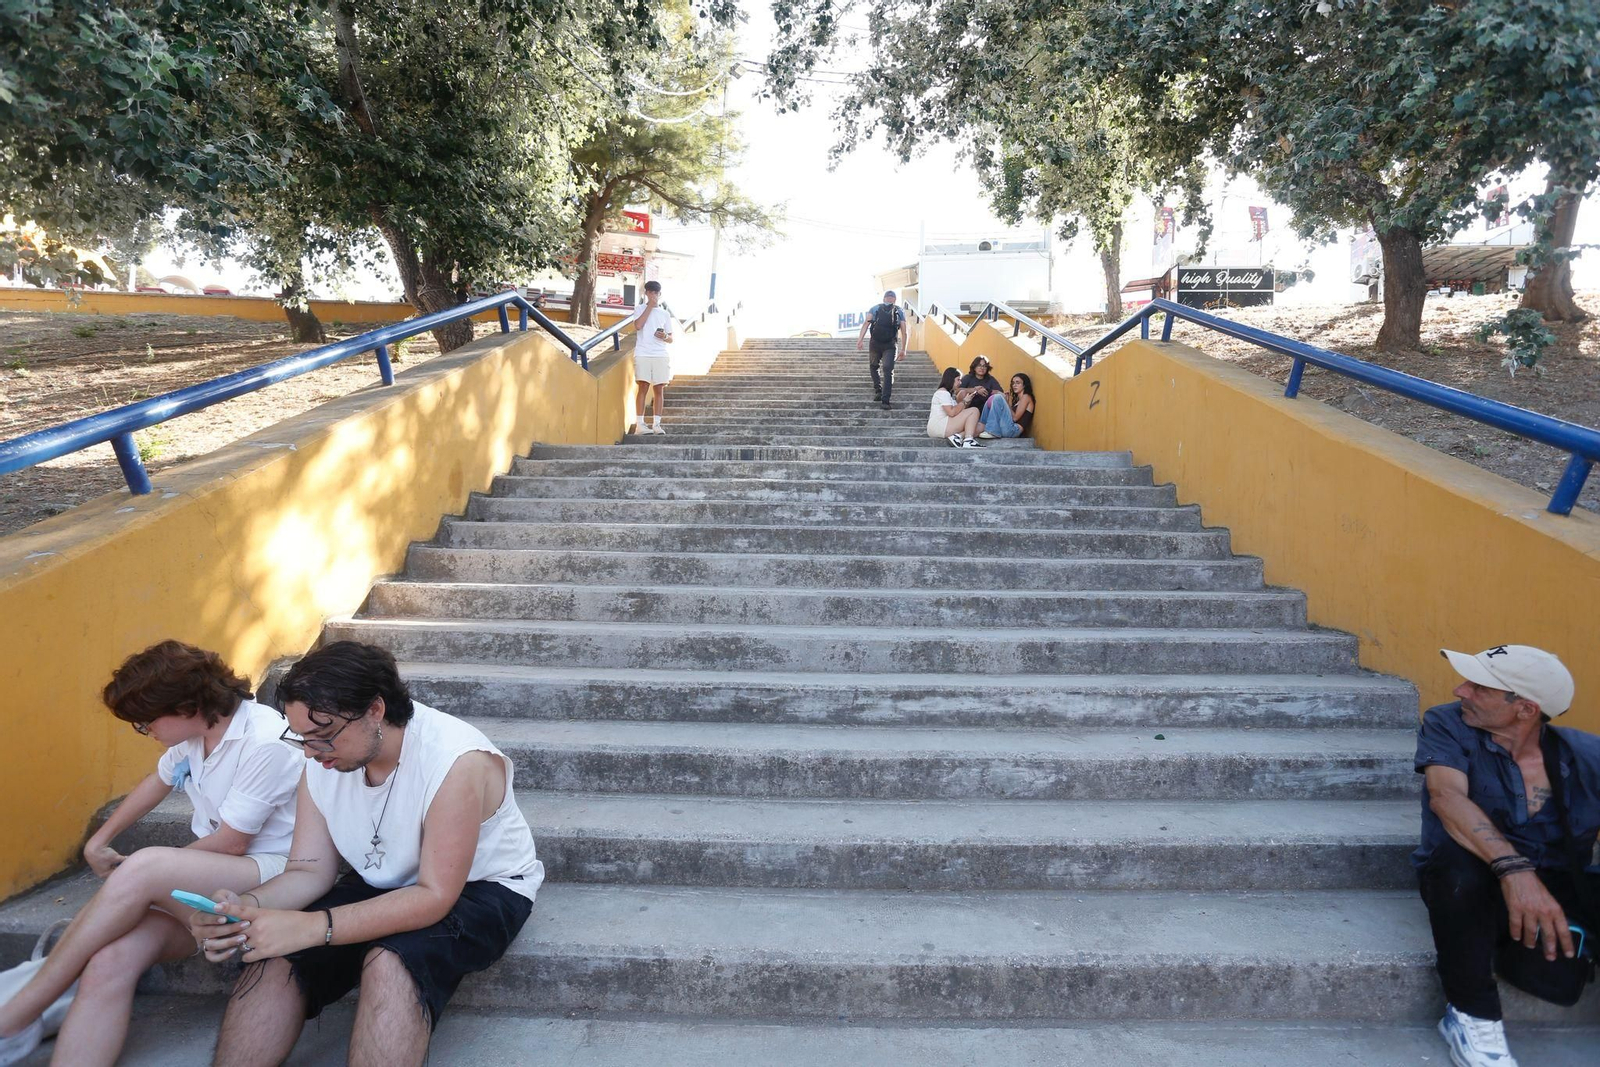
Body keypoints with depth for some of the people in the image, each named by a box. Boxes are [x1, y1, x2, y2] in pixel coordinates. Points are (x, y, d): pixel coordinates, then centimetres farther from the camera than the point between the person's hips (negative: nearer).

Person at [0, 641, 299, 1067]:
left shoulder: (265, 743, -18)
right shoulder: (193, 735, 8)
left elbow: (231, 843, -13)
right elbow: (159, 780, 31)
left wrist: (145, 871, 2)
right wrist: (100, 839, 31)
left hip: (271, 876, -7)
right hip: (207, 880, 8)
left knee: (143, 869, -29)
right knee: (110, 963, -22)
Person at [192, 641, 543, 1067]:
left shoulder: (458, 760, -31)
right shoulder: (323, 762, -8)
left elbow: (435, 896, -32)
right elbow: (310, 871, -4)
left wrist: (311, 927, -40)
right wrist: (248, 905, -27)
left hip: (479, 889, -6)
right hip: (380, 886, 6)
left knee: (390, 963, -33)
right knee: (274, 956, -17)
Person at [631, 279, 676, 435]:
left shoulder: (665, 313, 15)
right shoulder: (641, 309, 9)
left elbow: (671, 339, 15)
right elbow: (638, 326, -12)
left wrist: (665, 337, -9)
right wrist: (650, 306, -7)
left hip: (661, 355, 3)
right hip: (643, 354, -3)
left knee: (659, 389, -1)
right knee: (643, 388, -7)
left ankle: (657, 424, 2)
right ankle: (640, 424, -7)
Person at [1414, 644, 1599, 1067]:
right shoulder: (1448, 726, -10)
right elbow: (1446, 796, -26)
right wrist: (1513, 866, -41)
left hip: (1561, 886, 1)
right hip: (1477, 881, -1)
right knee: (1458, 861, -36)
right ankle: (1472, 1015, -15)